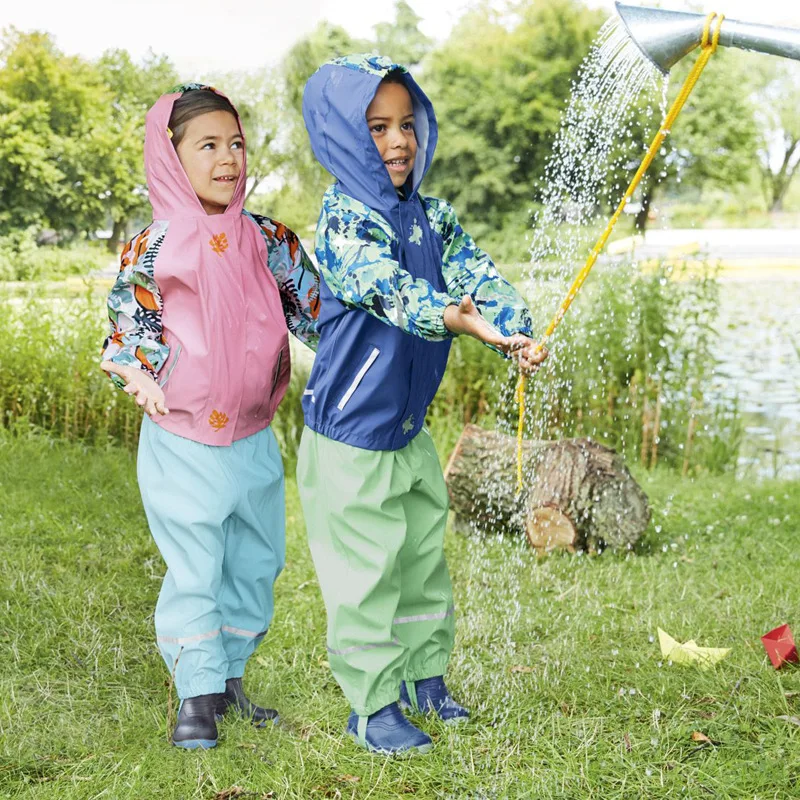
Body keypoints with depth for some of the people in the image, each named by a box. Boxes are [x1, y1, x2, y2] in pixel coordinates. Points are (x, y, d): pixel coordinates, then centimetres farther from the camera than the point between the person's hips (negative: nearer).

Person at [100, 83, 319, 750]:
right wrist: (140, 378, -23)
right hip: (182, 442, -4)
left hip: (255, 439, 4)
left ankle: (231, 679, 30)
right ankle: (198, 694, 14)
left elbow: (317, 312, 5)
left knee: (255, 562, 13)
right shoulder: (152, 251, -7)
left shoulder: (269, 241, 1)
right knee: (193, 569, 1)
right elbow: (128, 331, -3)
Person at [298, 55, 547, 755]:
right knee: (365, 573, 3)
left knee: (424, 555, 20)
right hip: (350, 438, -7)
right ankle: (371, 705, 18)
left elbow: (477, 274, -7)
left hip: (411, 430, 8)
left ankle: (424, 673, 39)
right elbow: (387, 287, -35)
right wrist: (450, 318, -53)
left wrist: (518, 332, -26)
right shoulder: (344, 220, -18)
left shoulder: (433, 216, 4)